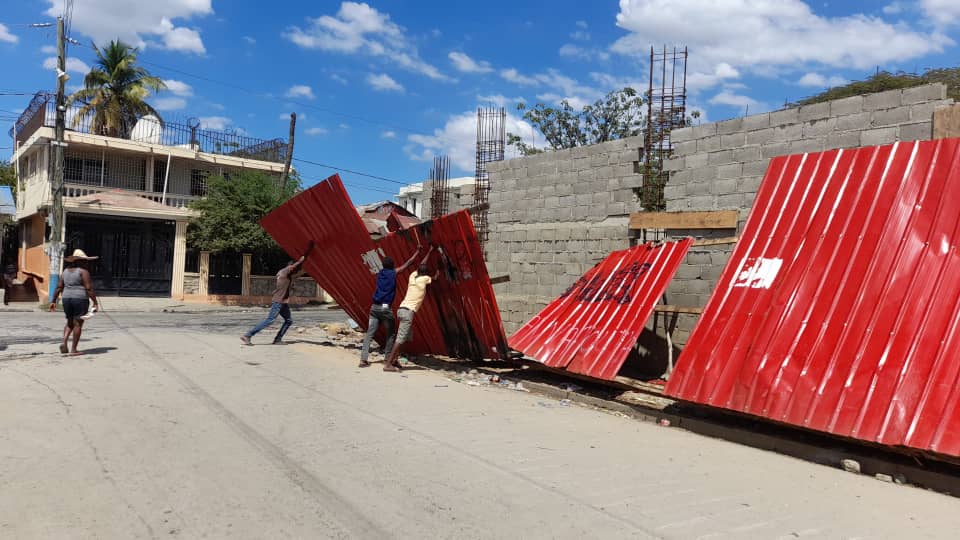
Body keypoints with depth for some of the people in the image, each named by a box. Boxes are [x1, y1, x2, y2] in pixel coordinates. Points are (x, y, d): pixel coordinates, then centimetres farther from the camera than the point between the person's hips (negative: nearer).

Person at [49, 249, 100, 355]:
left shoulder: (66, 271, 10)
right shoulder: (83, 272, -10)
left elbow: (59, 287, 9)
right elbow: (89, 288, -15)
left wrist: (53, 301, 14)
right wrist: (95, 303, -14)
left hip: (67, 299, 6)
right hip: (80, 300, -6)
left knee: (70, 323, 21)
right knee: (78, 324, 0)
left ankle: (64, 342, 2)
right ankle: (73, 350, 1)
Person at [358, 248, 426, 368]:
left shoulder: (380, 274, 14)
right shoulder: (393, 273, 2)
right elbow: (408, 263, 9)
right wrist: (417, 251, 20)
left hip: (375, 307, 4)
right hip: (386, 308, -4)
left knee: (369, 334, 2)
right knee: (390, 335, 11)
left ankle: (363, 360, -4)